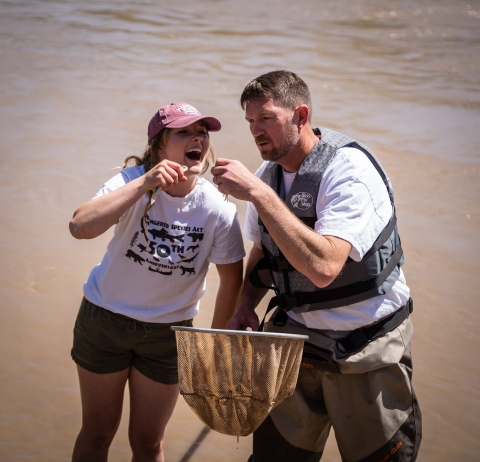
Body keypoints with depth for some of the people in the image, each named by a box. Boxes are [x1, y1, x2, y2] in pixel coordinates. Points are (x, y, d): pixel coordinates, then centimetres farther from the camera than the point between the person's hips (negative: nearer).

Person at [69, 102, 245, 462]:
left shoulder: (217, 209, -16)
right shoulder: (135, 181, -20)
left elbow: (232, 279, -4)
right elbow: (80, 227, -37)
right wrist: (144, 184, -41)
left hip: (169, 331, 1)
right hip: (104, 318, -1)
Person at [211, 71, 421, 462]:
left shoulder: (349, 169, -22)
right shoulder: (268, 173, 2)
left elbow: (323, 266, -36)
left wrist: (257, 193, -34)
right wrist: (245, 306, 0)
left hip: (365, 347, -6)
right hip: (296, 335, 6)